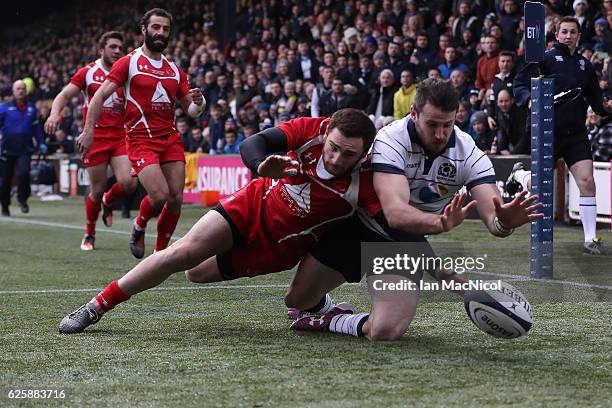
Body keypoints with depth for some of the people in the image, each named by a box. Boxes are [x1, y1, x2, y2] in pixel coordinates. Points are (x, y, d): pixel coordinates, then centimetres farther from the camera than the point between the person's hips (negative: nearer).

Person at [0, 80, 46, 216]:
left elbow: (36, 127, 18)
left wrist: (41, 143, 13)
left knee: (23, 172, -20)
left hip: (25, 148, 1)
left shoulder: (31, 108, 11)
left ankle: (22, 199, 3)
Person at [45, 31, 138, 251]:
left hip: (120, 136, 2)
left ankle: (108, 201, 20)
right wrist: (55, 114, -23)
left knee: (128, 183, -16)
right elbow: (65, 95, -4)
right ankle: (89, 234, 22)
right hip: (95, 137, -2)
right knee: (97, 190, 0)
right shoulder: (88, 72, 1)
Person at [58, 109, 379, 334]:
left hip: (280, 245, -1)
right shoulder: (312, 129, -25)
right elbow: (251, 144, -27)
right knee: (184, 252, -12)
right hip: (254, 204, 1)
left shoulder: (364, 182, -29)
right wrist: (262, 165, -50)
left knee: (198, 273, 9)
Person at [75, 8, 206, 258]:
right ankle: (139, 228, 13)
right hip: (141, 140, -5)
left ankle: (160, 253, 13)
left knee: (176, 199, -3)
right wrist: (88, 130, -15)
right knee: (159, 195, -19)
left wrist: (197, 104, -8)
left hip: (170, 139, 5)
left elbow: (190, 111, 16)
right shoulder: (129, 62, 0)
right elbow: (100, 95, -5)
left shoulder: (175, 70, 15)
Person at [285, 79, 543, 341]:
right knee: (296, 299, 11)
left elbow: (492, 213, -27)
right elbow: (395, 213, -42)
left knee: (386, 331, -23)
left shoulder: (468, 152, -19)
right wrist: (440, 223, -61)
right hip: (359, 228, -1)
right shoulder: (391, 141, -28)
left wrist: (502, 222, -52)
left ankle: (334, 322, 11)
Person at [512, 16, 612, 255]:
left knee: (587, 181, -10)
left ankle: (590, 240, -5)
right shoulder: (546, 59, -2)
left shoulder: (584, 65, 13)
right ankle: (519, 175, 43)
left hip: (576, 134, 4)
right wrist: (529, 99, -22)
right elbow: (519, 83, -3)